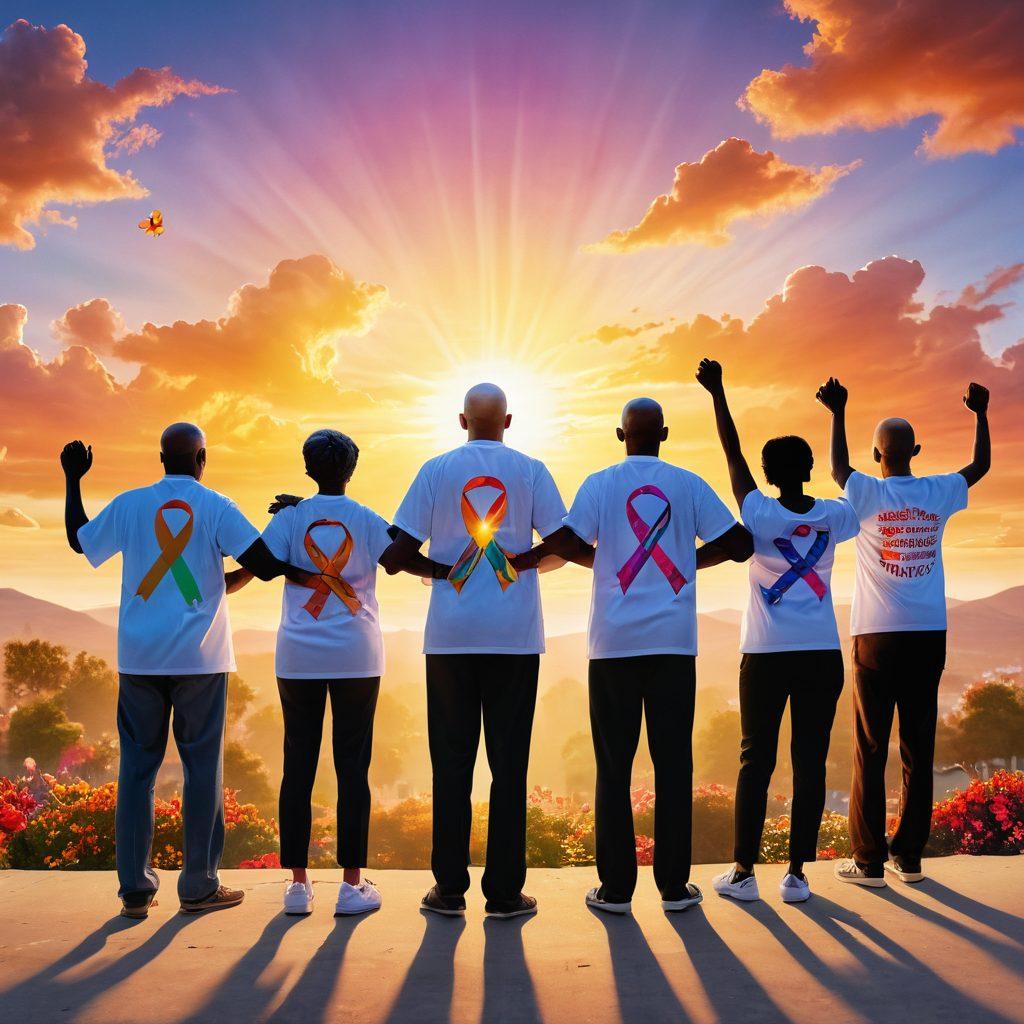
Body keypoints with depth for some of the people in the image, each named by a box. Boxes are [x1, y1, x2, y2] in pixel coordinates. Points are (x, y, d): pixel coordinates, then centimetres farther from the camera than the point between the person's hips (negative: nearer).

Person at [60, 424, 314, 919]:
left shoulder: (128, 505, 6)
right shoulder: (216, 507, -3)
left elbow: (79, 540, 22)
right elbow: (262, 564, -13)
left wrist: (73, 480, 32)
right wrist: (297, 571, 9)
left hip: (139, 658, 3)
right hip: (199, 657, -3)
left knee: (137, 767, 8)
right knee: (202, 768, 5)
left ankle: (135, 888, 10)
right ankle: (199, 886, 9)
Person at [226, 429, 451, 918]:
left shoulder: (290, 517, 2)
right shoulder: (366, 519, 1)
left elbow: (249, 569, -5)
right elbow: (410, 561, -11)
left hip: (298, 657, 1)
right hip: (356, 657, -1)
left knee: (298, 766, 6)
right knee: (352, 767, 3)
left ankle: (298, 883, 9)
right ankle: (351, 884, 4)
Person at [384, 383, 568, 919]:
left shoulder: (437, 470, 3)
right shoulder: (530, 470, 4)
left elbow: (398, 551, 0)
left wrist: (391, 560, 20)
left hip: (450, 636, 0)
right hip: (514, 635, 0)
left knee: (452, 760, 7)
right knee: (508, 762, 4)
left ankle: (449, 889, 12)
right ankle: (505, 892, 7)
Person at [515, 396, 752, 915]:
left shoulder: (601, 483, 1)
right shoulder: (689, 485, 6)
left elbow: (569, 543, -13)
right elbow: (739, 543, 3)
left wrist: (519, 559, 3)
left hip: (614, 643, -1)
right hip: (674, 642, 1)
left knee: (614, 766, 5)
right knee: (673, 763, 6)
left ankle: (616, 887, 7)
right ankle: (674, 885, 10)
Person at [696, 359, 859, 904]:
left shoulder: (760, 516, -7)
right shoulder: (832, 518, -1)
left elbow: (733, 454, 1)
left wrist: (717, 391, 9)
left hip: (766, 656, -2)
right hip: (821, 656, 2)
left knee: (755, 762, 5)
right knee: (810, 764, 4)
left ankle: (743, 872, 9)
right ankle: (796, 874, 8)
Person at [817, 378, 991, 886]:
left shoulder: (868, 495, -5)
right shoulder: (938, 494, 4)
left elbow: (838, 468, 14)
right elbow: (981, 465, 22)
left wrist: (838, 413, 19)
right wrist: (980, 414, 34)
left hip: (878, 637, -3)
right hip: (929, 635, 3)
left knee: (869, 751, 0)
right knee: (918, 749, 8)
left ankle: (869, 860, 1)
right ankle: (909, 855, 14)